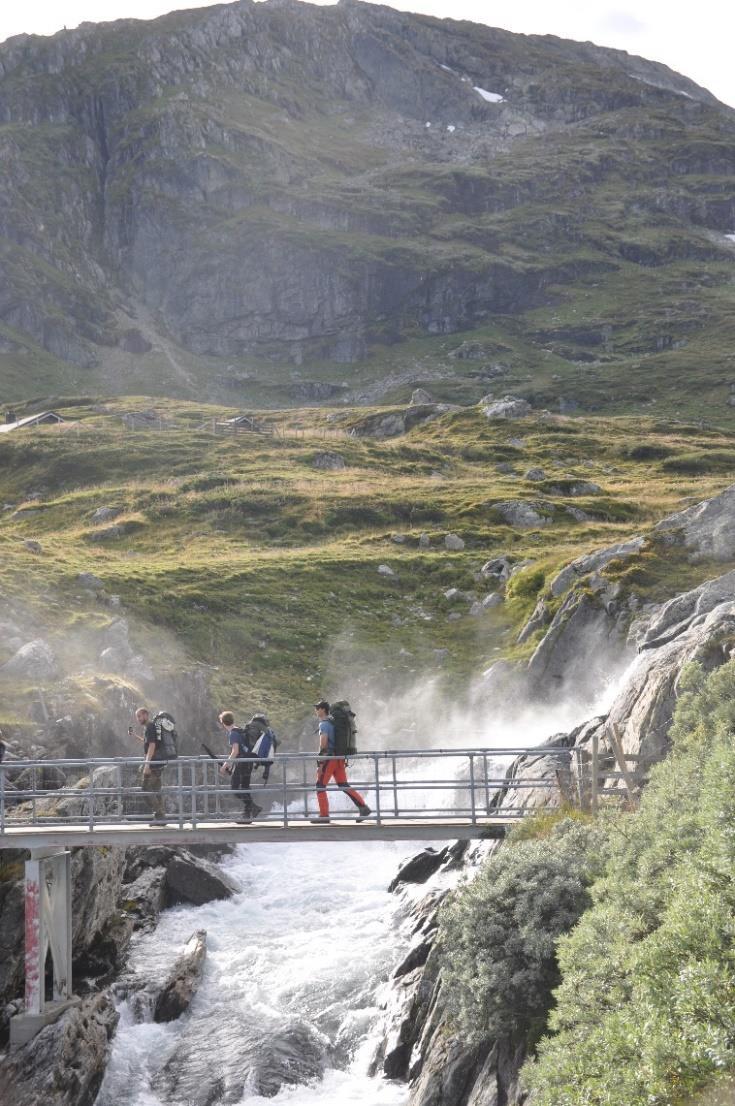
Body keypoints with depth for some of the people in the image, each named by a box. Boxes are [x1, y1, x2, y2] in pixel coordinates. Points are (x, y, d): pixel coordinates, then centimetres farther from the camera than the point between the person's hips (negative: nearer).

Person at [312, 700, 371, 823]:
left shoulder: (324, 724, -10)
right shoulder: (333, 722, 18)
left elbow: (323, 742, -19)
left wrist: (320, 761, -18)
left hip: (329, 758, -9)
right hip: (339, 757, 9)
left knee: (320, 786, -1)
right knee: (343, 785, 9)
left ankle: (324, 815, -1)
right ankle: (363, 807, 1)